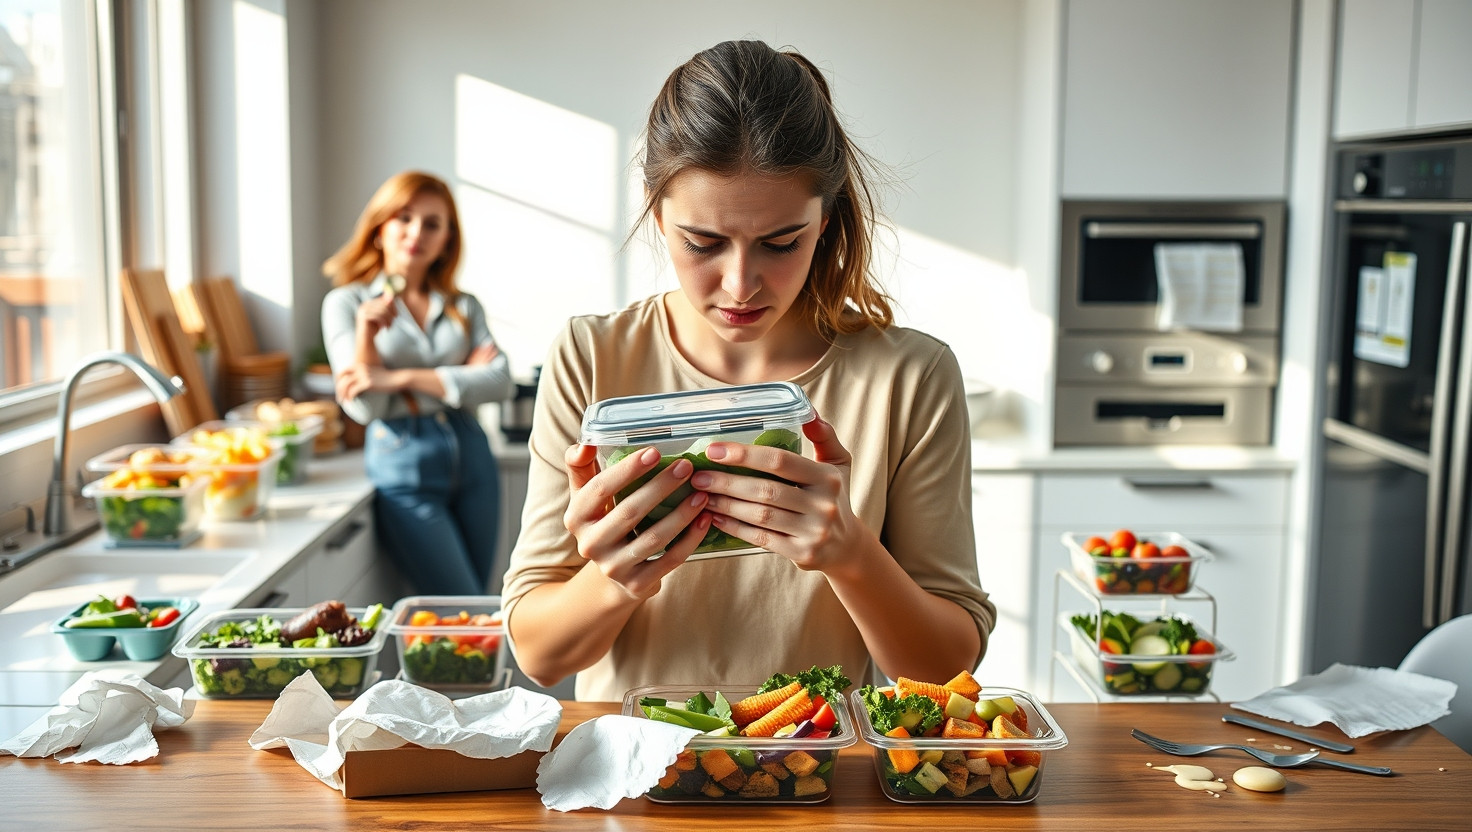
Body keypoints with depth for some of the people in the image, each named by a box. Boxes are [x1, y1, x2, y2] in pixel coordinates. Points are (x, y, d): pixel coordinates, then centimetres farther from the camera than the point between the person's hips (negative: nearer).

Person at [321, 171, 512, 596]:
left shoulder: (464, 307, 11)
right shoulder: (346, 303, 2)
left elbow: (500, 381, -7)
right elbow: (363, 408, -7)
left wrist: (399, 379, -14)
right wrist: (366, 333, -22)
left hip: (470, 455, 4)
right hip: (403, 466, -4)